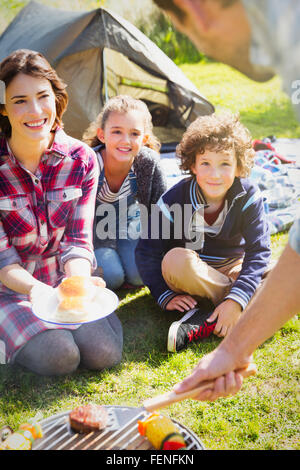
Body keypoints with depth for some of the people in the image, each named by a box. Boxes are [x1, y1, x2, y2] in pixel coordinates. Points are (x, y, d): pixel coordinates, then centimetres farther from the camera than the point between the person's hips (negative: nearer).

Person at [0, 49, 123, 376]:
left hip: (64, 280, 3)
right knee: (58, 357, -24)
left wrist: (79, 282, -28)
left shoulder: (81, 159, -7)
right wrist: (36, 289, -34)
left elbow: (78, 239, -6)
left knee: (103, 352, -19)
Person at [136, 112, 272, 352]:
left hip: (233, 269, 1)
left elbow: (258, 253, -20)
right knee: (175, 260, -35)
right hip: (191, 274, -1)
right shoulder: (175, 199, -18)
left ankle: (203, 322, -32)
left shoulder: (248, 197, -16)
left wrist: (235, 301, -32)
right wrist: (166, 296, -21)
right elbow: (148, 251, -12)